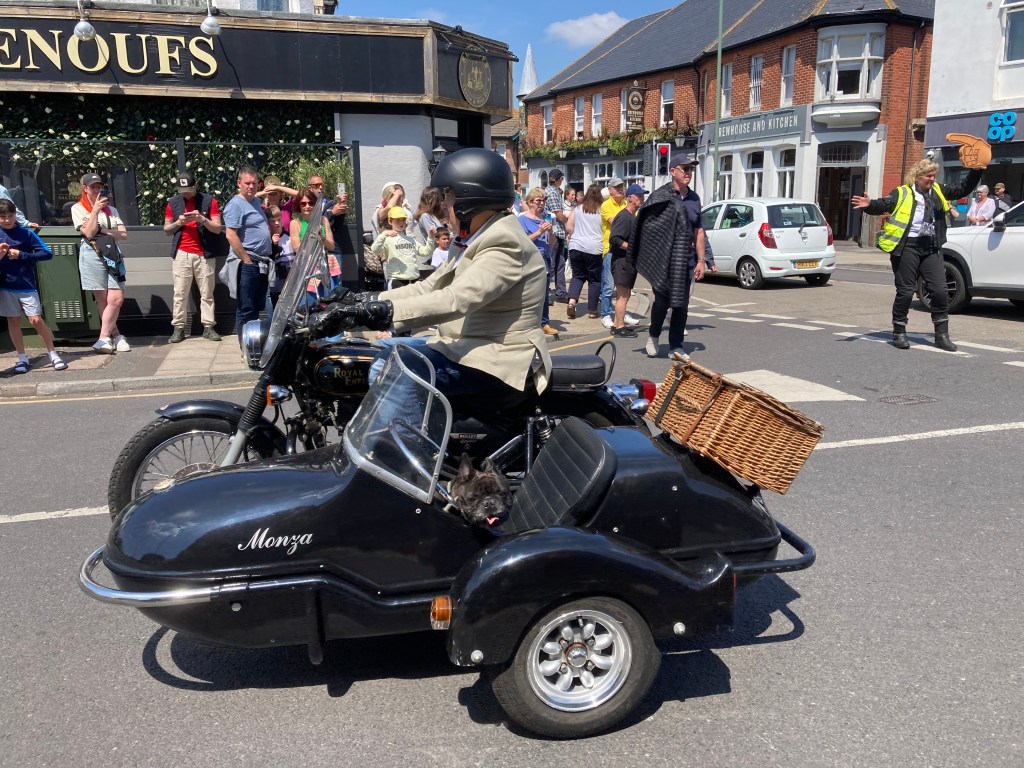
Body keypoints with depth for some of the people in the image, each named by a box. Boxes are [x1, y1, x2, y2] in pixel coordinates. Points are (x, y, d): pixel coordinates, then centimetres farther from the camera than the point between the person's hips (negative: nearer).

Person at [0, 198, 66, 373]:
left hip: (26, 285, -2)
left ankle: (53, 354, 4)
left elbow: (47, 253, -8)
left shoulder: (26, 233, -3)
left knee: (36, 319, -6)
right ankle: (22, 358, 17)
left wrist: (21, 255, -14)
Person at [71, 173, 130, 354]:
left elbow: (124, 235, 7)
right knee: (103, 300, -3)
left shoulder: (111, 210, 18)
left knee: (117, 298, -7)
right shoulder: (78, 208, 6)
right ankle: (115, 336, 3)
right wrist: (95, 210, -10)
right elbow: (89, 233, -8)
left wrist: (102, 230, -6)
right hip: (92, 254, -3)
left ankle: (104, 338, 1)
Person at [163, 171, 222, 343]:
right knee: (180, 293, 0)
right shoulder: (173, 202, 9)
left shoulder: (208, 200, 2)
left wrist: (202, 219, -18)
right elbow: (166, 229, 12)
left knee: (207, 293, 1)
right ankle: (178, 328, 2)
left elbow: (217, 229, -1)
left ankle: (208, 327, 4)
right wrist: (178, 223, -7)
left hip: (203, 254, -1)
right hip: (181, 254, 1)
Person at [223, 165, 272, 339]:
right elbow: (231, 235, -19)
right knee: (246, 310, -3)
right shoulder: (235, 204, -11)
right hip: (247, 264, -9)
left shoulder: (256, 202, 16)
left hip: (262, 264, 9)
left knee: (257, 309, 15)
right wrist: (247, 260, -19)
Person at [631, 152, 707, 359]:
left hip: (685, 262, 5)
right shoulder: (660, 196, -6)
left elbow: (698, 231, 16)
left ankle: (676, 346, 17)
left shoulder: (694, 198, 12)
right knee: (662, 301, -3)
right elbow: (644, 225, -7)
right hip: (663, 261, -5)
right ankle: (653, 336, 23)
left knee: (681, 305, 6)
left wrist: (700, 260, 10)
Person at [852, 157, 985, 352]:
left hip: (931, 248, 5)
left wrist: (976, 171, 13)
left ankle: (942, 335, 9)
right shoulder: (901, 193, -1)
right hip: (907, 247, -5)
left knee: (939, 290, 1)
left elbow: (963, 189, 25)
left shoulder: (938, 192, 16)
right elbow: (883, 205, -13)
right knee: (905, 292, 0)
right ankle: (899, 333, 13)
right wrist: (870, 205, -34)